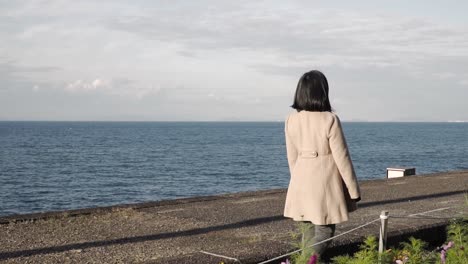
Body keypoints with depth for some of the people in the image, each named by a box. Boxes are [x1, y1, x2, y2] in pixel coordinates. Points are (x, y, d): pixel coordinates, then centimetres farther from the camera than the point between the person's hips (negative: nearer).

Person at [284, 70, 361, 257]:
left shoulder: (291, 120, -2)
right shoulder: (330, 120, -17)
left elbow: (292, 157, 6)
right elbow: (341, 157, -12)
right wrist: (354, 190, -3)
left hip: (301, 185, 5)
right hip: (326, 184, -5)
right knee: (324, 231, 4)